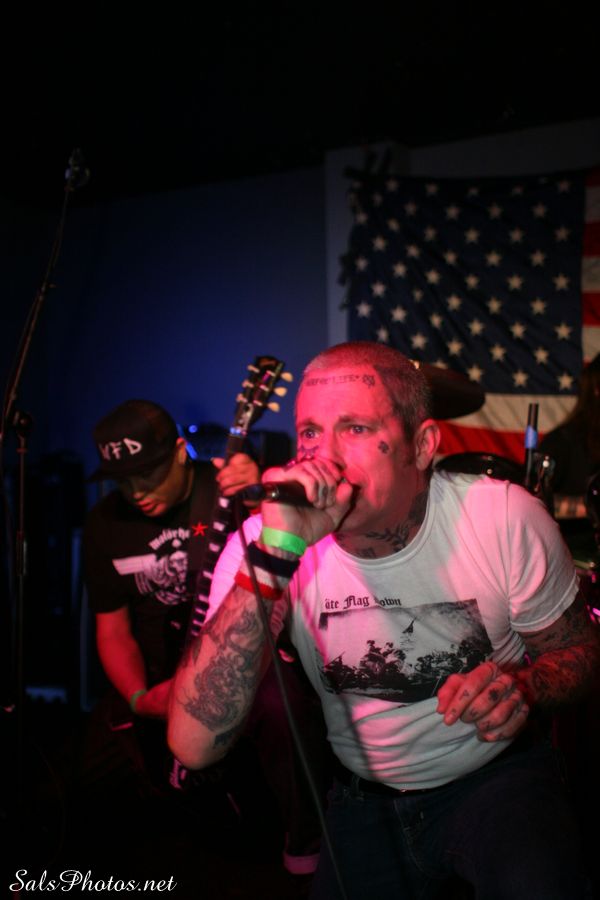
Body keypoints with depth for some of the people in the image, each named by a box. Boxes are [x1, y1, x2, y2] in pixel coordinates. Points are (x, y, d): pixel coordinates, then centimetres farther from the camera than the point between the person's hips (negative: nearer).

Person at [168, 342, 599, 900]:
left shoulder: (505, 517, -18)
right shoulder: (263, 545, -19)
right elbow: (195, 745, -30)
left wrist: (523, 687, -25)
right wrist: (274, 555, -38)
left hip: (497, 775, -1)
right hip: (364, 798, 2)